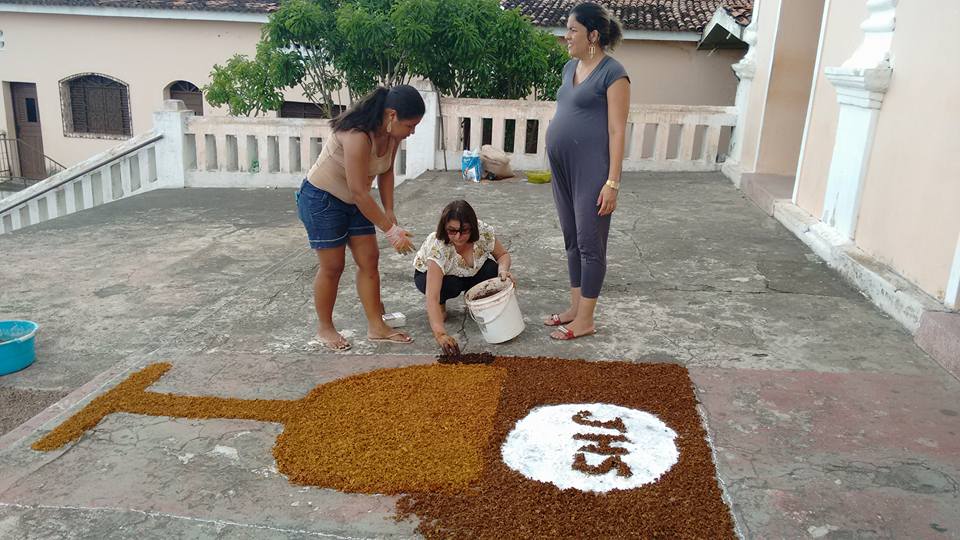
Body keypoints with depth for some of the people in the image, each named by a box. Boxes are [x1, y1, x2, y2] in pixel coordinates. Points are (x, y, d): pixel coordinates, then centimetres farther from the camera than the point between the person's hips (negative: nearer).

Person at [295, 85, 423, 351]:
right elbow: (359, 192, -33)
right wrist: (391, 231, -28)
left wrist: (389, 212, -5)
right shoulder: (357, 136, -35)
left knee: (370, 259, 4)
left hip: (352, 201, 8)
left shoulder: (392, 133, -9)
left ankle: (376, 326, 12)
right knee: (333, 266, 0)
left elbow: (386, 172, 4)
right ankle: (325, 328, 18)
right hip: (321, 199, -8)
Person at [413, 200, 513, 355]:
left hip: (471, 273, 3)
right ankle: (441, 304, -1)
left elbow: (503, 254, -8)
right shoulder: (438, 247, -40)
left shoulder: (484, 231, -28)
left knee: (492, 270, -26)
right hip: (428, 274, -3)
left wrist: (503, 270, -31)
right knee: (450, 284, -36)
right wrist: (440, 334, -58)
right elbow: (431, 296, -47)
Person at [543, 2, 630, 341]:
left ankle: (585, 320, 10)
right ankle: (574, 307, 27)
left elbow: (617, 131, -14)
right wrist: (557, 168, 18)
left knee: (590, 243, 0)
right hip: (563, 169, 8)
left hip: (591, 171, -8)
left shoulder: (612, 73, -10)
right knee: (571, 240, 15)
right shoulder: (570, 67, 13)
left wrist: (612, 182, -18)